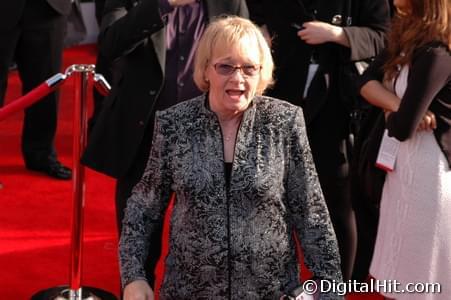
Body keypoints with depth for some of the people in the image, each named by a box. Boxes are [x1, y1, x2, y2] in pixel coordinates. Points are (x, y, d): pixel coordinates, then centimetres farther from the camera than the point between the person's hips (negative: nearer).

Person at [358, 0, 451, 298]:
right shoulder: (408, 36, 6)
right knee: (406, 257, 20)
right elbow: (367, 82, -1)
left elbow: (402, 127, -24)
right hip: (405, 163, 9)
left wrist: (398, 114, -1)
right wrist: (401, 106, -19)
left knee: (420, 275, 5)